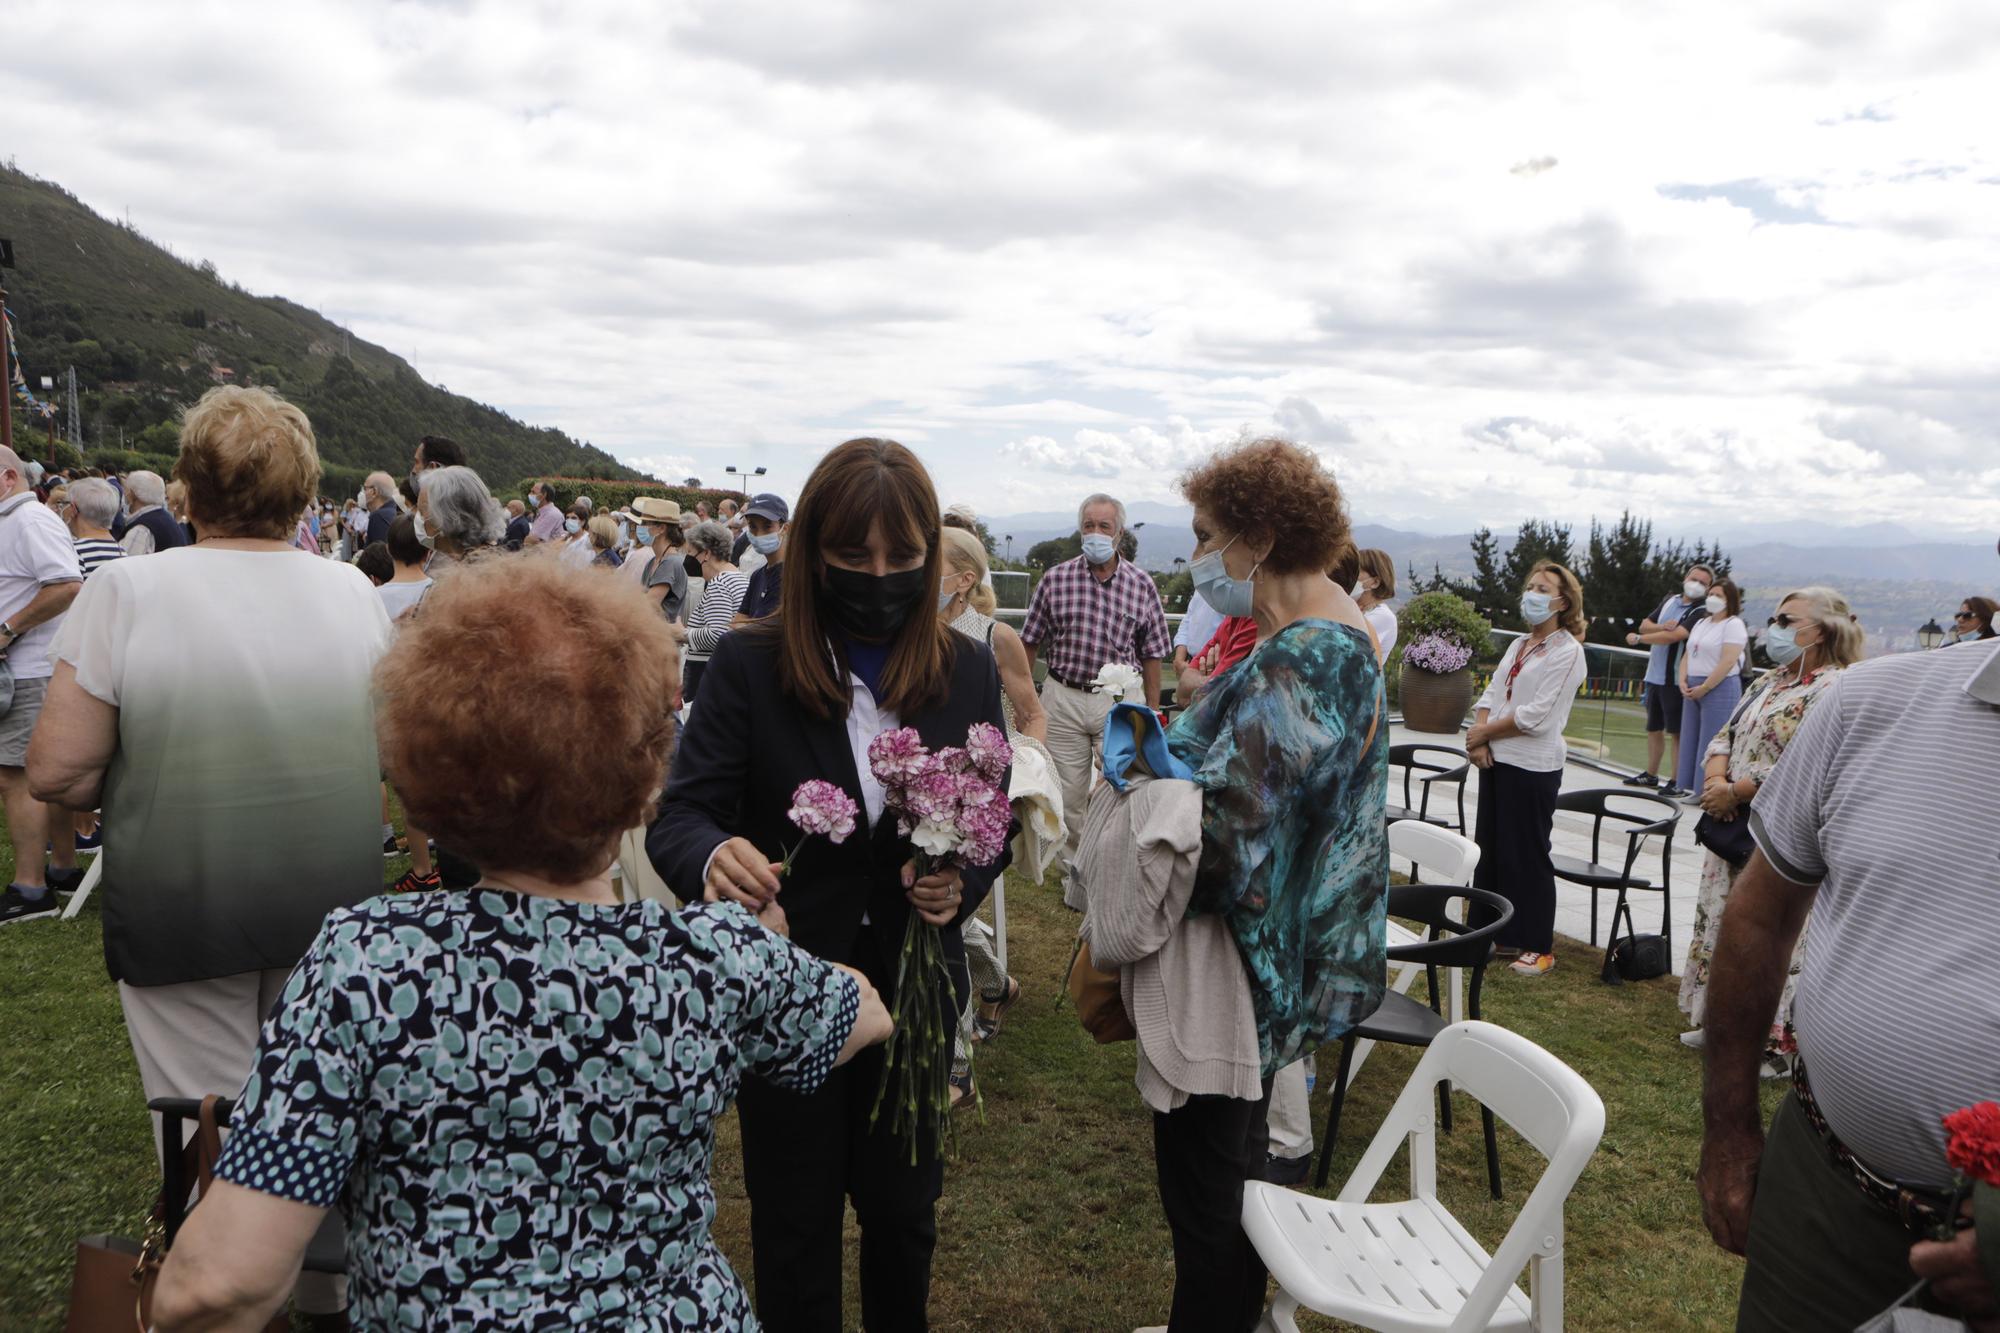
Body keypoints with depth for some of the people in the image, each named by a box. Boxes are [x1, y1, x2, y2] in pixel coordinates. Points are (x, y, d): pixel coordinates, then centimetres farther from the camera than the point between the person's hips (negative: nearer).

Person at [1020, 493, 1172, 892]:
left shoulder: (1141, 585, 1)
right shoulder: (1055, 580, 1)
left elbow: (1150, 654, 6)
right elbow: (1030, 644, 6)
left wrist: (1152, 711, 4)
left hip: (1119, 701, 0)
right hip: (1063, 698, 1)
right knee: (1069, 794, 8)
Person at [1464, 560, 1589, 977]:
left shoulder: (1567, 651, -10)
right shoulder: (1518, 645, 14)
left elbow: (1537, 715, -17)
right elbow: (1491, 695, 9)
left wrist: (1485, 732, -10)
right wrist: (1479, 736, -8)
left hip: (1533, 766, -7)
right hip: (1496, 759, 7)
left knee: (1528, 855, 0)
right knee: (1490, 849, 11)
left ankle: (1539, 947, 11)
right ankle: (1495, 933, 23)